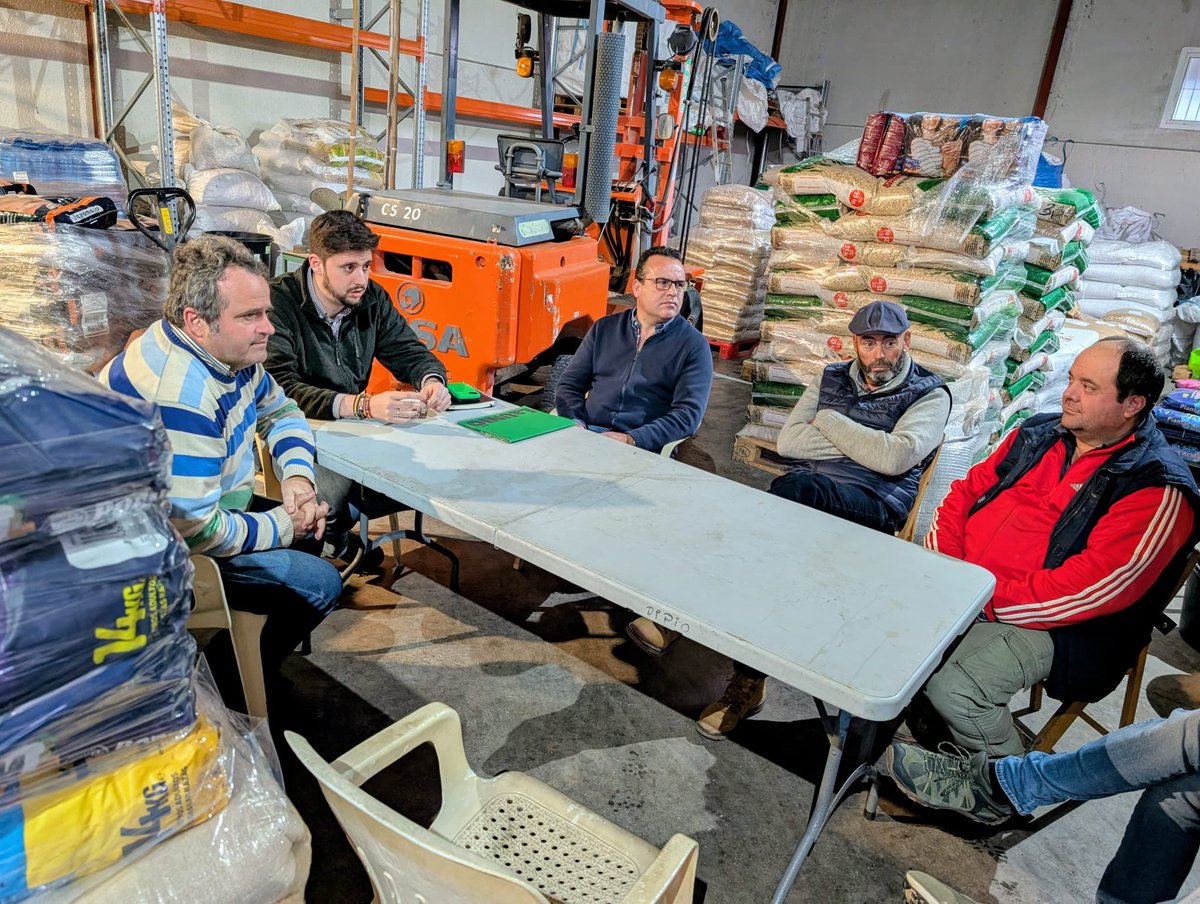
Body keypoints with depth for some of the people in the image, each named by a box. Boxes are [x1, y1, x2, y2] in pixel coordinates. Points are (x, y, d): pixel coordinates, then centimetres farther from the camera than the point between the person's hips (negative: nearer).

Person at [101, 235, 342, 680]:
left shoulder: (227, 348, -3)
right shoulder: (175, 395, -33)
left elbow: (278, 410, 14)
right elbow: (195, 529, -32)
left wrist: (298, 475, -5)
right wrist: (285, 526, -17)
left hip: (219, 508, 10)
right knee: (319, 584, -18)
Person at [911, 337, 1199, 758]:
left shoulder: (1156, 490, -10)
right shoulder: (1038, 433, 12)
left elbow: (1087, 590, -20)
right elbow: (966, 493, 10)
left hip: (1052, 625, -6)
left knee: (953, 686, -28)